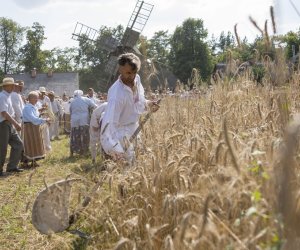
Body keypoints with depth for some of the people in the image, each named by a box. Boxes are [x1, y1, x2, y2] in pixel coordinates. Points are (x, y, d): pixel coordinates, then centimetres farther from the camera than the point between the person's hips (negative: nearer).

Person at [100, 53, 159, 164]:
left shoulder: (137, 79, -10)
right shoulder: (116, 93, -34)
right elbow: (109, 123, -41)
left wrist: (147, 104, -7)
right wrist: (115, 149, -51)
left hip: (134, 129, 8)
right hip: (121, 134, -8)